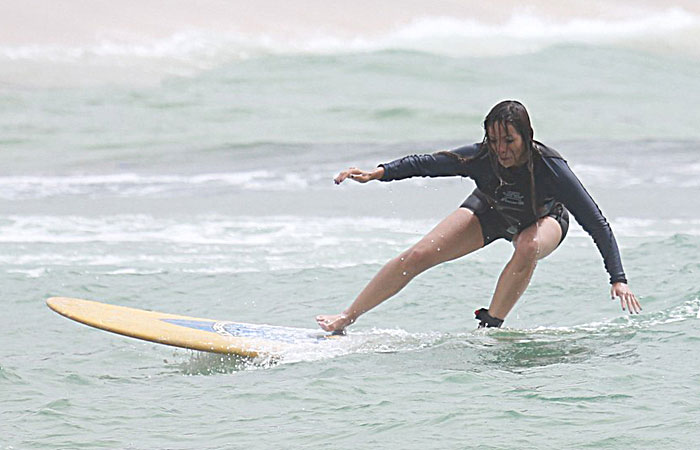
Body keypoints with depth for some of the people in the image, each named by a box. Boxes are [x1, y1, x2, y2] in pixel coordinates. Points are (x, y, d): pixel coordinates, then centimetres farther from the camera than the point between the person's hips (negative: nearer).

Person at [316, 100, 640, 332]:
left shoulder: (550, 168, -40)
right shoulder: (480, 157, -34)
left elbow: (597, 223, -35)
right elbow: (426, 163, -18)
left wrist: (618, 279, -40)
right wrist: (379, 173, -30)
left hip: (542, 219, -2)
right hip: (491, 212, 2)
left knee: (528, 248, -38)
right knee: (418, 255, -6)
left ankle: (490, 326, -22)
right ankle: (345, 319, 8)